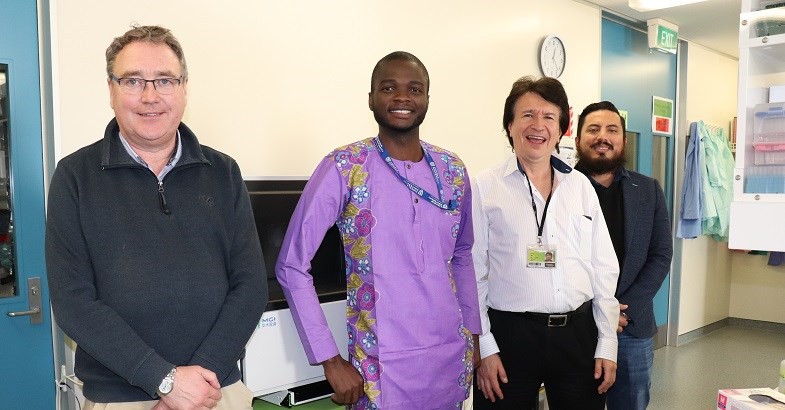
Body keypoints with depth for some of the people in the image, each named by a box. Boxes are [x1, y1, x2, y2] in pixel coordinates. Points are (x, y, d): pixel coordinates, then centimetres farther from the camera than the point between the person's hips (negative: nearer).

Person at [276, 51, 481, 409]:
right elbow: (291, 266, -10)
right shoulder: (344, 166, -11)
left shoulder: (453, 170, 3)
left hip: (454, 358, 5)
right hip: (385, 366, -4)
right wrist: (330, 359, -11)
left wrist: (473, 334, 11)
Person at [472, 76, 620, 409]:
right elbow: (473, 273, -4)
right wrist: (485, 347, -6)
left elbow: (604, 269, 9)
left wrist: (607, 344, 6)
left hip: (578, 332, 4)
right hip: (510, 333, -3)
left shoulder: (581, 186, 7)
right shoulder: (485, 188, -4)